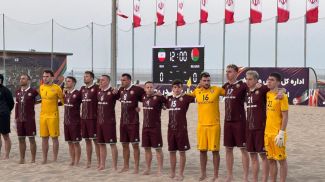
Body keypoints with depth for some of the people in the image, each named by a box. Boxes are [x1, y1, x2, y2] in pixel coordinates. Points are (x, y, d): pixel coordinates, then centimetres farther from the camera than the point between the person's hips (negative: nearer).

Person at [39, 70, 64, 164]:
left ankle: (55, 159, 9)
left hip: (53, 116, -5)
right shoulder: (41, 87, 8)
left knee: (54, 137, 1)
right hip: (43, 115, 5)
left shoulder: (56, 88, -8)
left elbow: (63, 100, 0)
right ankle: (44, 159, 16)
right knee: (44, 138, 9)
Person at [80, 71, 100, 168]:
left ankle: (99, 162, 4)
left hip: (93, 118, -6)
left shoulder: (96, 88, -7)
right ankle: (88, 162, 18)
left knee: (95, 140, -2)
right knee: (87, 140, 11)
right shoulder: (82, 89, 13)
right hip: (83, 118, 6)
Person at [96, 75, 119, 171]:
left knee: (112, 143, -1)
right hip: (99, 121, 6)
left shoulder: (113, 92, -9)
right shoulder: (98, 92, 9)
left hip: (109, 121, -6)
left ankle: (114, 166, 4)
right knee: (101, 144, 11)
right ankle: (102, 165, 20)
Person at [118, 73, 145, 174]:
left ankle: (136, 167, 6)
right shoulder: (121, 90, 8)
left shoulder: (136, 89, -11)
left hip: (133, 122, -6)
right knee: (124, 144, 12)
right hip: (123, 122, 6)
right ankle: (126, 166, 22)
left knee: (135, 145, -1)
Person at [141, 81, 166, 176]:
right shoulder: (143, 97, 7)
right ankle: (148, 168, 21)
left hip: (155, 127, -6)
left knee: (158, 148, 0)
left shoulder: (158, 97, -10)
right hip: (145, 126, 6)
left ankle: (160, 170, 6)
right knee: (147, 148, 11)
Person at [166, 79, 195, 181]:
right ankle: (172, 173, 21)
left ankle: (181, 174, 11)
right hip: (171, 128, 4)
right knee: (171, 151, 10)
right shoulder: (169, 99, 9)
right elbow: (166, 106, 27)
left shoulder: (185, 98, -6)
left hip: (182, 129, -4)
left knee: (182, 151, 2)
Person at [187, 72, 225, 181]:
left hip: (214, 125, -3)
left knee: (215, 150, 1)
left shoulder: (217, 89, -4)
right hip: (201, 125, 3)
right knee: (202, 150, 10)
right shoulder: (196, 91, 6)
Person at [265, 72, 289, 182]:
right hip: (267, 133, 7)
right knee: (271, 159, 11)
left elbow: (285, 116, -12)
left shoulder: (282, 96, -10)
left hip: (277, 133, -7)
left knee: (281, 159, 1)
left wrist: (281, 133, -16)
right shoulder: (267, 95, 10)